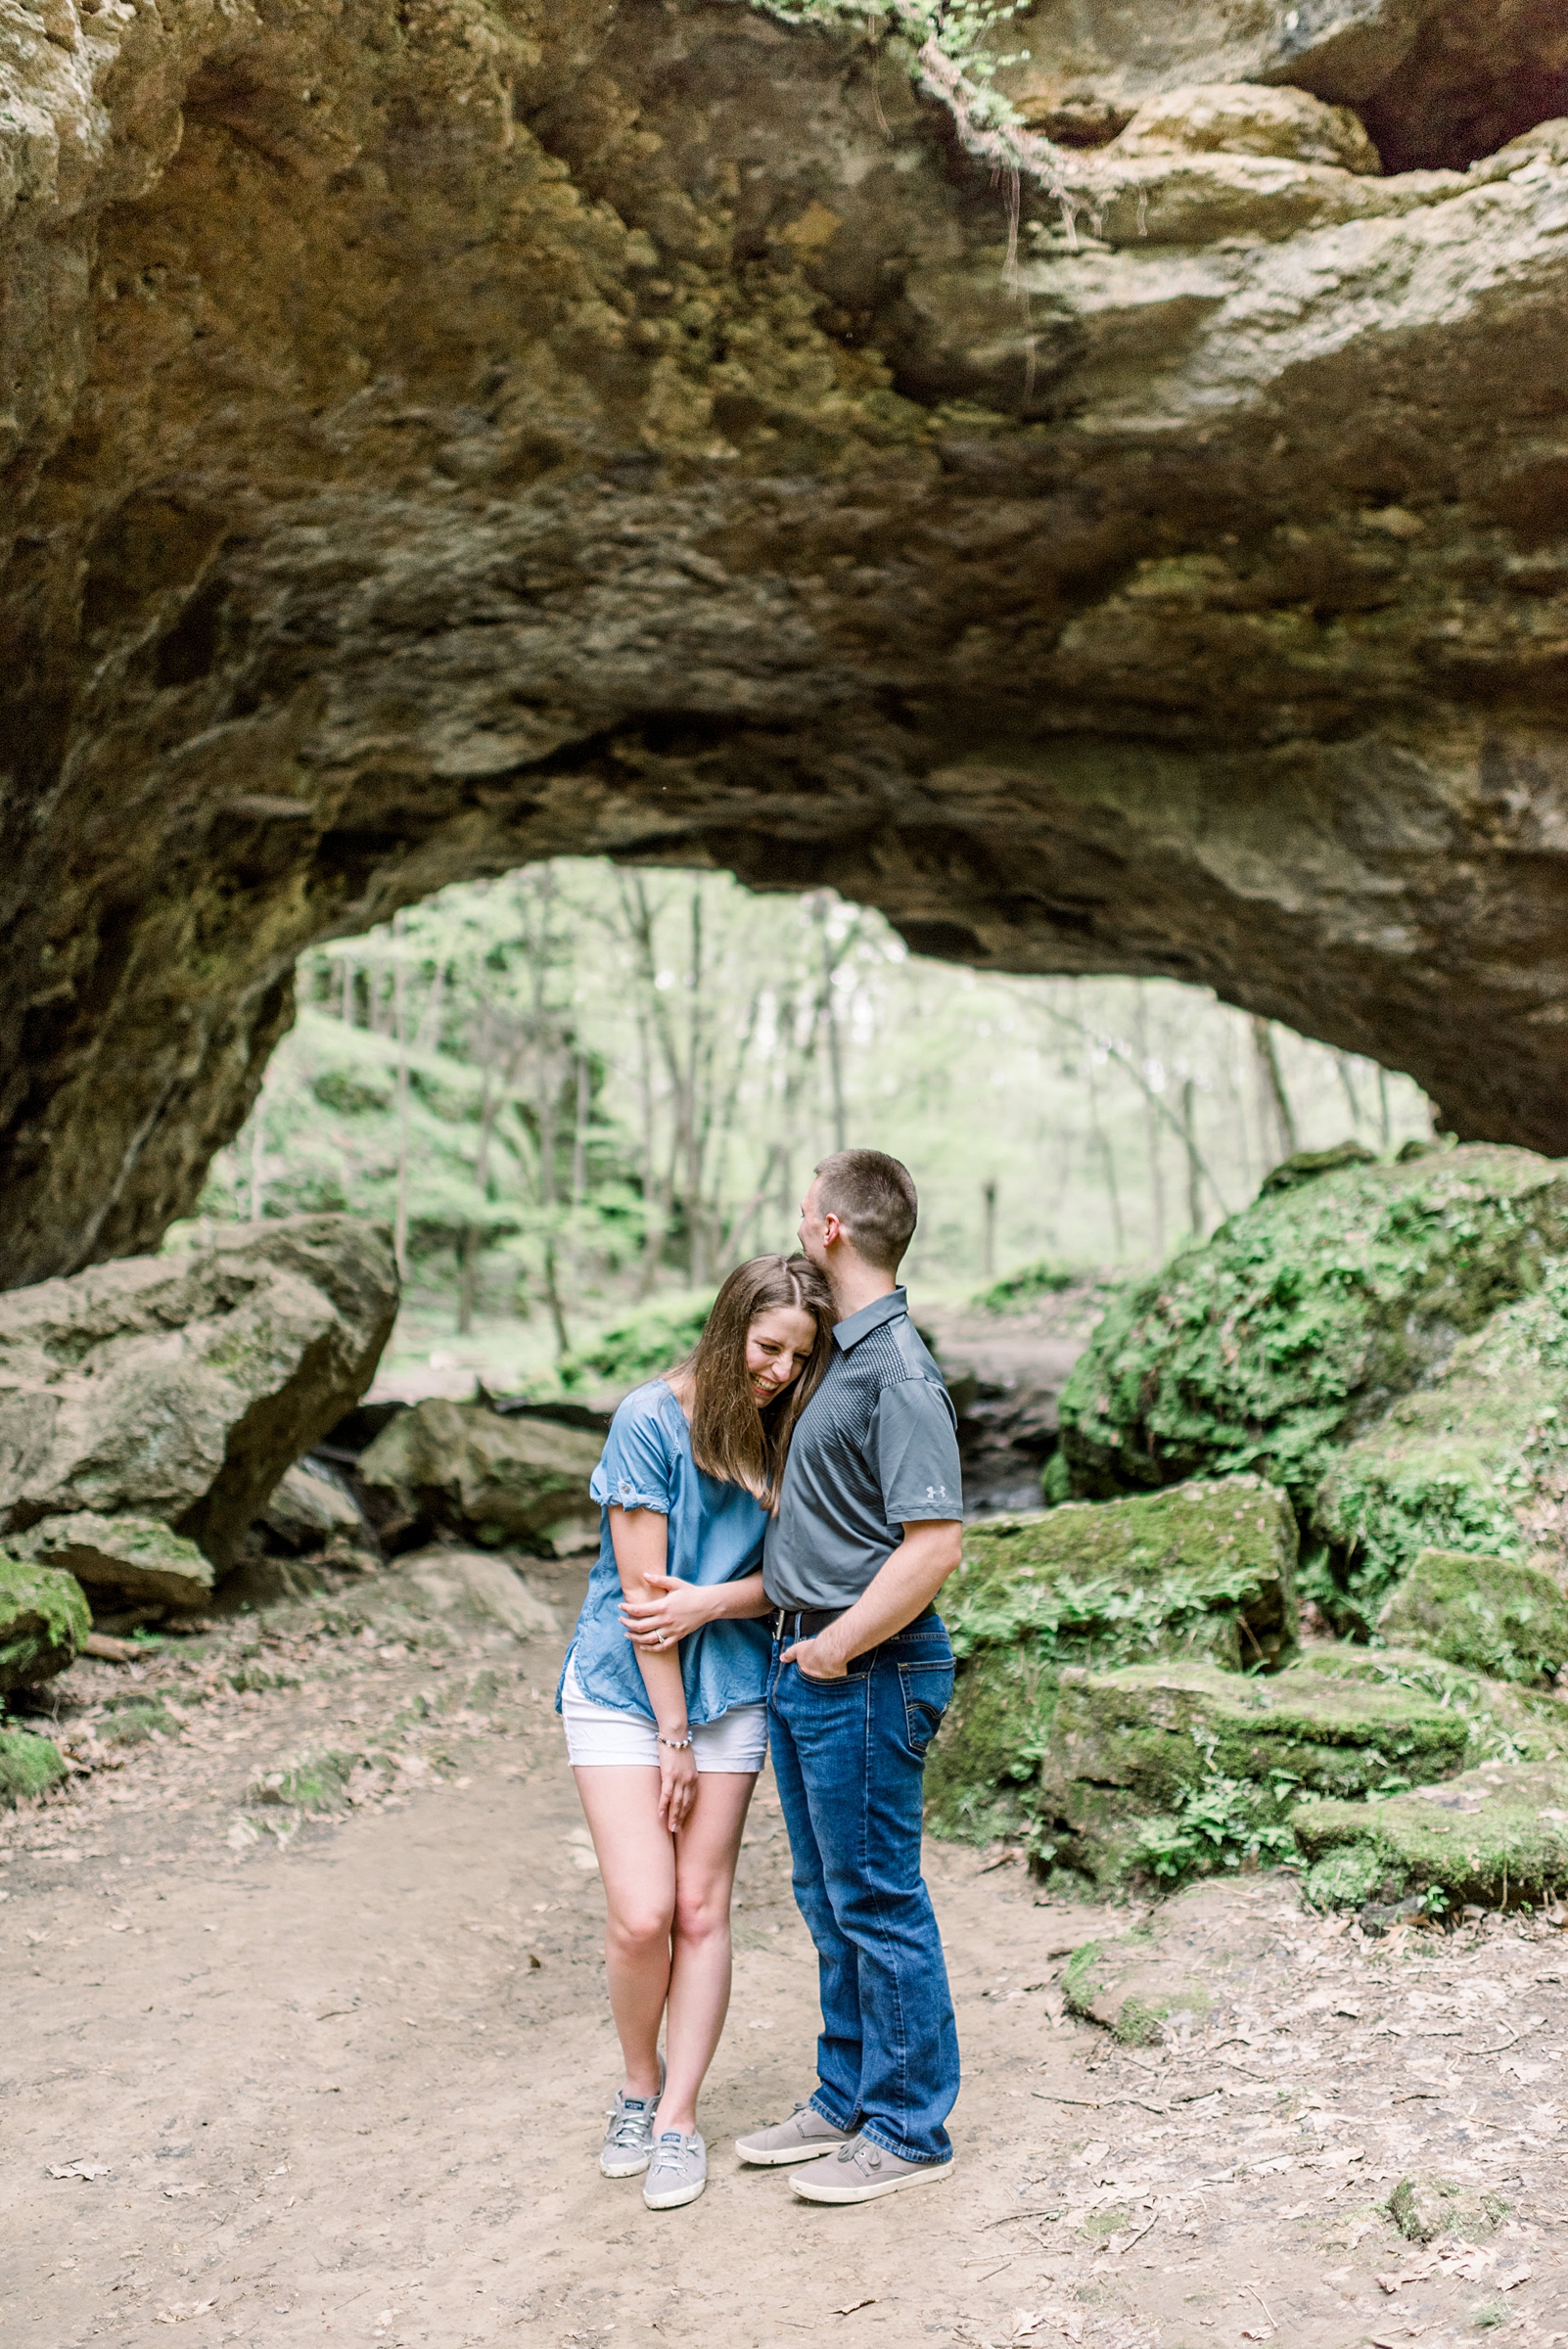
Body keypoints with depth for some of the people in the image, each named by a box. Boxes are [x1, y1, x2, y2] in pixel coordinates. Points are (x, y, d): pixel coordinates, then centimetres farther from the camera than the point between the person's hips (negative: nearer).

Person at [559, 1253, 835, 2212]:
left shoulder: (789, 1433, -3)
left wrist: (706, 1602, -20)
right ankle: (639, 2085, 19)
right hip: (625, 1690, -3)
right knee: (642, 1916, -8)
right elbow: (643, 1590, -15)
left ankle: (678, 2118, 18)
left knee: (702, 1912, 5)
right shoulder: (651, 1420, -17)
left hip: (731, 1690, 4)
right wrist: (672, 1735, -11)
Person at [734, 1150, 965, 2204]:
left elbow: (934, 1543, -24)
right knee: (829, 1898, 18)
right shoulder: (844, 1353, 11)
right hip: (805, 1661, 10)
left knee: (878, 1899, 2)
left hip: (862, 1674, -10)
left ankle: (909, 2128, 16)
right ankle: (848, 2097, 32)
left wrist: (839, 1645, -17)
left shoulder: (898, 1370, -19)